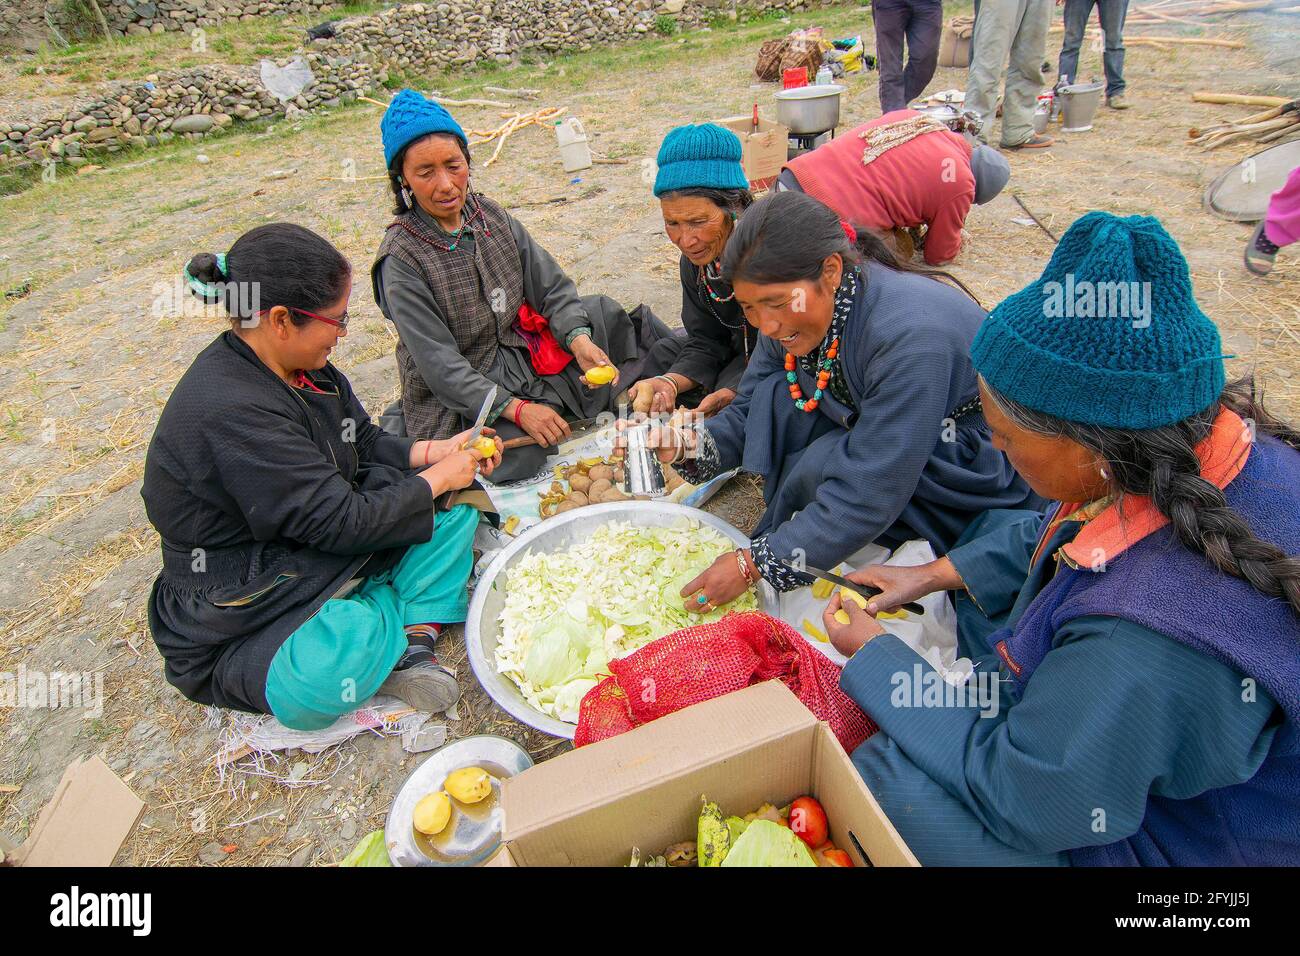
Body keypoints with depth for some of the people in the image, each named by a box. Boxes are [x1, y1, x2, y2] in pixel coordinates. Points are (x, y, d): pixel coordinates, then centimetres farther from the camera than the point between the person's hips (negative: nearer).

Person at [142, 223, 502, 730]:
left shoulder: (303, 367, -2)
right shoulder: (230, 412, -29)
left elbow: (364, 442, 12)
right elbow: (343, 522, -27)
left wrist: (436, 451, -3)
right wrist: (438, 478, -14)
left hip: (320, 551, 9)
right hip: (242, 618, -9)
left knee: (456, 508, -2)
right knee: (322, 678, -39)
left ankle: (411, 639, -14)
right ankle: (416, 616, -8)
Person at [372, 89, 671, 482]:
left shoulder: (491, 216, 1)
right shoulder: (402, 257, -16)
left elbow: (551, 286, -2)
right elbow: (439, 364, -20)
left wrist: (580, 341, -22)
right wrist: (517, 409, -29)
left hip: (523, 351, 6)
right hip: (461, 399, -5)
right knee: (519, 457, -31)